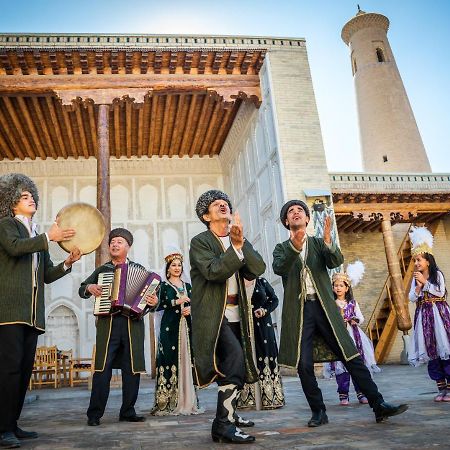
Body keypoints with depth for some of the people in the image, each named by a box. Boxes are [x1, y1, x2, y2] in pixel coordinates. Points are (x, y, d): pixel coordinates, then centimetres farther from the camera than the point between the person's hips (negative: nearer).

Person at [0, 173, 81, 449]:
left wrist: (68, 263, 3)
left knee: (24, 369, 7)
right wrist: (49, 237, -19)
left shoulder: (39, 238, 24)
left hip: (32, 312, 7)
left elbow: (47, 275, 19)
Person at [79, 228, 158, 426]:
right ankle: (94, 414, 4)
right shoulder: (102, 270, 17)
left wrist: (153, 302, -12)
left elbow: (149, 295, 10)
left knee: (132, 369, 3)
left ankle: (128, 412, 14)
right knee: (102, 369, -4)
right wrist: (89, 288, 0)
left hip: (133, 324, 0)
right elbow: (81, 290, 21)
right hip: (107, 323, 0)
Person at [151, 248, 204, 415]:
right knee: (170, 359, -9)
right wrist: (176, 302, -12)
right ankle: (168, 402, -5)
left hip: (186, 327, 5)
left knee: (186, 359, 2)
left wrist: (190, 309, -3)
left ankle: (187, 400, 7)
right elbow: (158, 305, -6)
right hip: (170, 326, -4)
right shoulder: (164, 286, 5)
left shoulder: (187, 285, 18)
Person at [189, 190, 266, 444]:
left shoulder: (240, 241, 10)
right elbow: (214, 271, -22)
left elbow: (259, 269, -6)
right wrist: (235, 248, -26)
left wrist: (242, 243, -17)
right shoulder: (200, 242, -6)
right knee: (234, 358, -22)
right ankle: (224, 426, -13)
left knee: (233, 364, 18)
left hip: (235, 315, 7)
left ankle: (229, 413, 40)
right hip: (212, 315, -7)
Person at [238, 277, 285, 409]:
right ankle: (247, 398, 3)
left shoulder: (262, 281, 8)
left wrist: (265, 310, -8)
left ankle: (270, 397, 5)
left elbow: (274, 299, 9)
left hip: (262, 324, 0)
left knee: (266, 356, -2)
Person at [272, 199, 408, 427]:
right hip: (298, 310, -1)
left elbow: (336, 261, -5)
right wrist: (295, 246, -30)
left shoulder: (319, 244, 14)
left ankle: (379, 406, 5)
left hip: (324, 308, 1)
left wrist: (328, 241, -25)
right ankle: (318, 412, 13)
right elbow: (279, 268, -12)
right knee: (304, 365, -2)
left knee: (351, 357, -1)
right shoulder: (282, 249, 10)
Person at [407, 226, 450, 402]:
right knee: (430, 351, 3)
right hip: (424, 316, 4)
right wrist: (418, 286, -10)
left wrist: (425, 282, -11)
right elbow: (412, 298, 5)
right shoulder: (415, 278, 10)